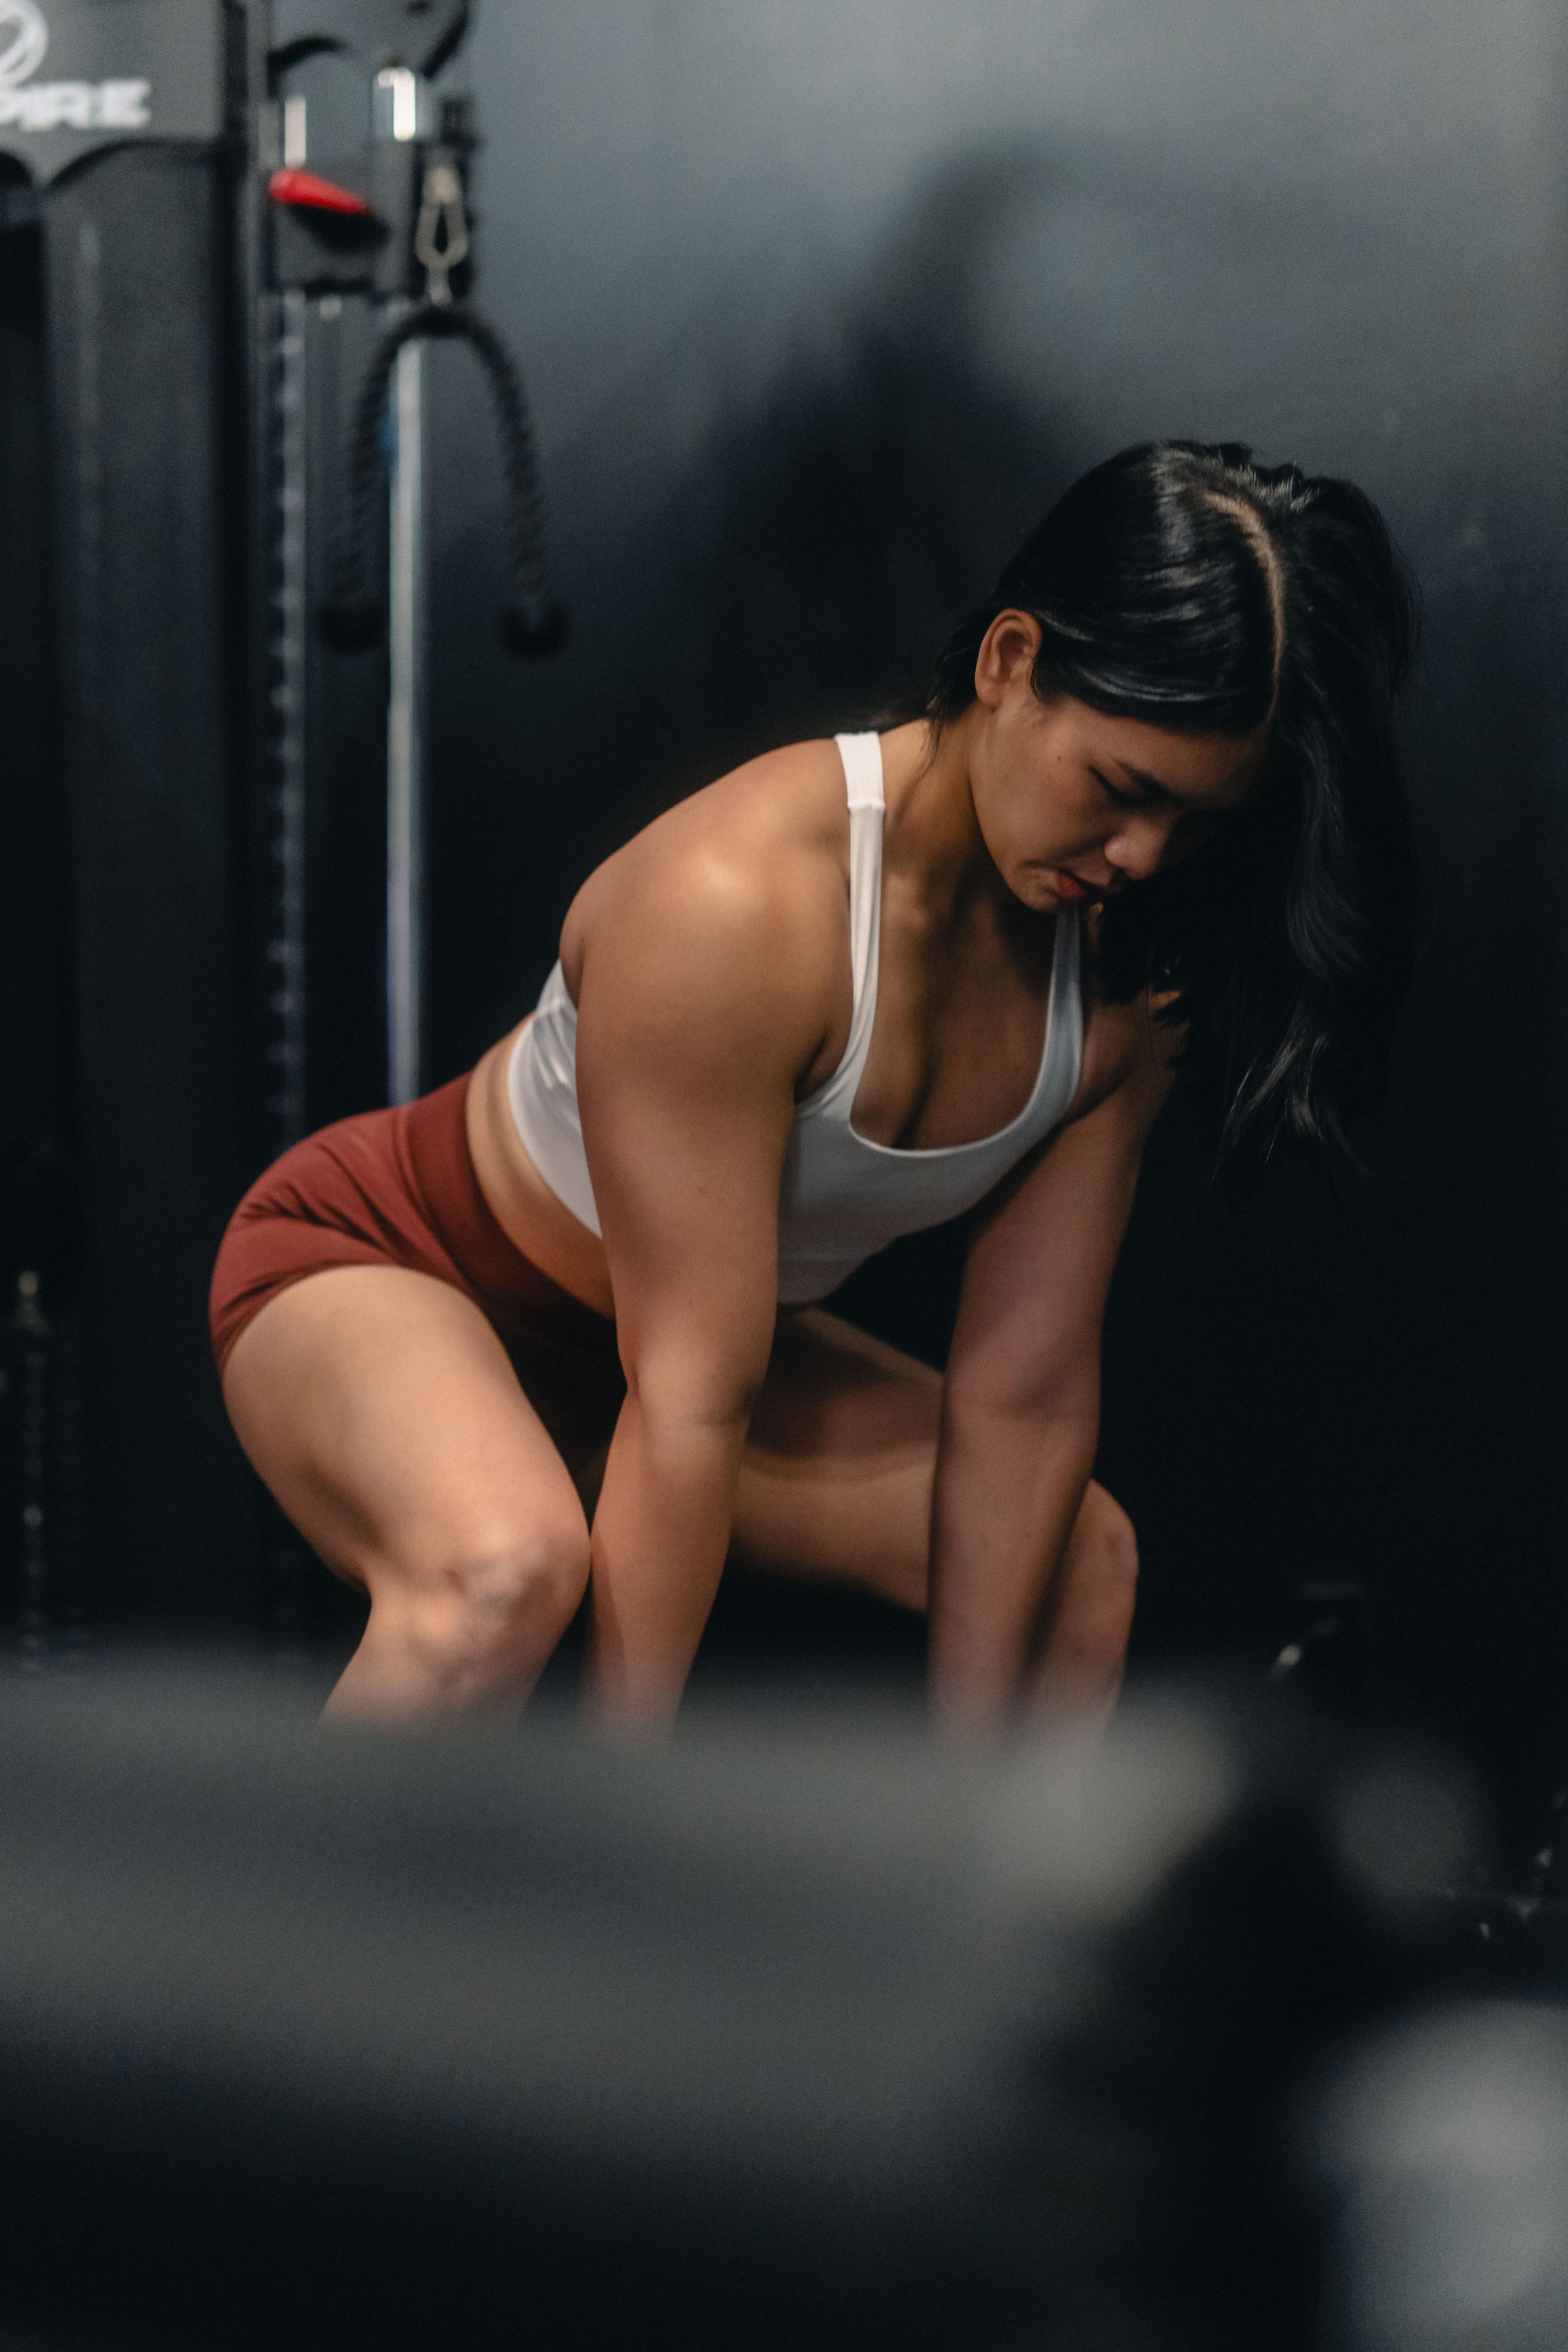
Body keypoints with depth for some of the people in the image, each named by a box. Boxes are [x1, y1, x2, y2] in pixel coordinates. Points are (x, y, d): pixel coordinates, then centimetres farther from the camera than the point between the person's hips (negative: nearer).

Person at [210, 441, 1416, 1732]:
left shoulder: (1128, 978, -14)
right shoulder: (734, 904, -36)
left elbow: (1025, 1396, -11)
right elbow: (686, 1406, -35)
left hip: (624, 1338, 7)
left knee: (1081, 1563, 9)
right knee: (507, 1570, -39)